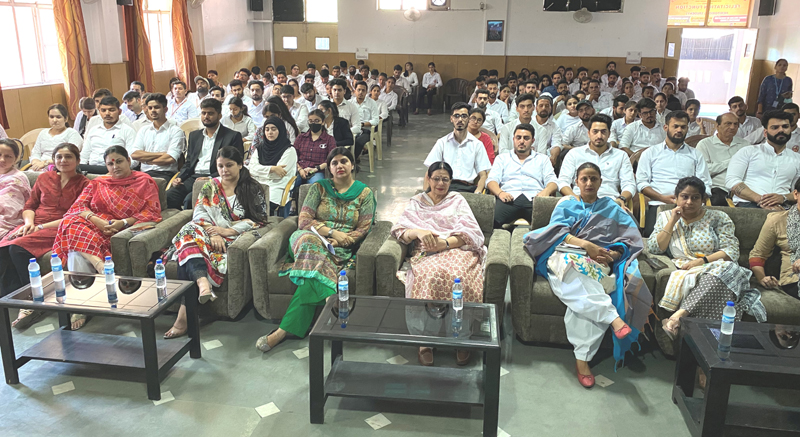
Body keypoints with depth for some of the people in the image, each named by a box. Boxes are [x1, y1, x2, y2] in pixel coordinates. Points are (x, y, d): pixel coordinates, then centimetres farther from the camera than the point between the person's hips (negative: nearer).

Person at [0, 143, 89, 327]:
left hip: (58, 229, -5)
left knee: (18, 248, -32)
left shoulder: (84, 185, 4)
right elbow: (29, 205, 19)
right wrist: (29, 222, -4)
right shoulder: (44, 178, 19)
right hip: (33, 226, 5)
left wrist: (42, 226, -12)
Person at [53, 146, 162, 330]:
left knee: (79, 245, -32)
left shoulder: (145, 182, 14)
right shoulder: (98, 183, 26)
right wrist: (97, 220, -11)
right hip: (94, 225, 4)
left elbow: (152, 212, 1)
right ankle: (100, 265, -44)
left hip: (122, 231, -3)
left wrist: (123, 223, -14)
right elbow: (79, 205, 10)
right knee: (73, 224, -32)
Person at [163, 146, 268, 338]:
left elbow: (258, 219, 0)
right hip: (207, 233, 3)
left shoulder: (253, 190, 10)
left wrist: (227, 231, -13)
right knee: (190, 238, -35)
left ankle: (184, 313, -40)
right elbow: (199, 215, 7)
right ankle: (202, 282, -61)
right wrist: (212, 234, -14)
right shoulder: (210, 187, 19)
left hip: (232, 237, -3)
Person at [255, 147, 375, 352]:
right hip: (313, 239, 1)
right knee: (309, 240, -39)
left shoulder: (364, 193, 13)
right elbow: (303, 221, 4)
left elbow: (363, 229, 5)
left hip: (342, 250, -1)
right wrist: (332, 232, -10)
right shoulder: (319, 188, 15)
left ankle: (285, 329, -37)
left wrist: (343, 241, -13)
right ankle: (332, 299, -46)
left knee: (312, 271, -33)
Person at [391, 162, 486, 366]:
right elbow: (399, 230, 11)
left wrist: (445, 243, -13)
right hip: (426, 254, 0)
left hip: (457, 250, 0)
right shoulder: (417, 202, 25)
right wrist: (418, 232, -11)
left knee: (457, 276, -38)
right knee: (430, 275, -38)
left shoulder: (457, 200, 21)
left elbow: (470, 233, 6)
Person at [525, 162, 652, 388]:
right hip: (566, 256, 0)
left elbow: (630, 240, 14)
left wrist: (613, 254, -8)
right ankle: (613, 317, -49)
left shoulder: (612, 208, 26)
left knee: (586, 295, -35)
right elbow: (557, 231, 4)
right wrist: (587, 245, -11)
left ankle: (582, 359, -36)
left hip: (600, 261, 0)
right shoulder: (566, 204, 23)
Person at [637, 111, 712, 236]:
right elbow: (641, 183, 8)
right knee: (652, 232, -34)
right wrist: (663, 198, -9)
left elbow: (705, 185, 16)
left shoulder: (695, 154, 26)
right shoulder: (650, 153, 20)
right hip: (659, 204, -2)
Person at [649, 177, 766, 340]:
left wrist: (702, 261, -13)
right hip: (682, 272, 1)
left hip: (716, 269, -1)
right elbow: (653, 249, 6)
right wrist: (672, 222, 2)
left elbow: (732, 251, 1)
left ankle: (678, 315, -50)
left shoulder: (718, 217, 12)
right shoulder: (665, 217, 17)